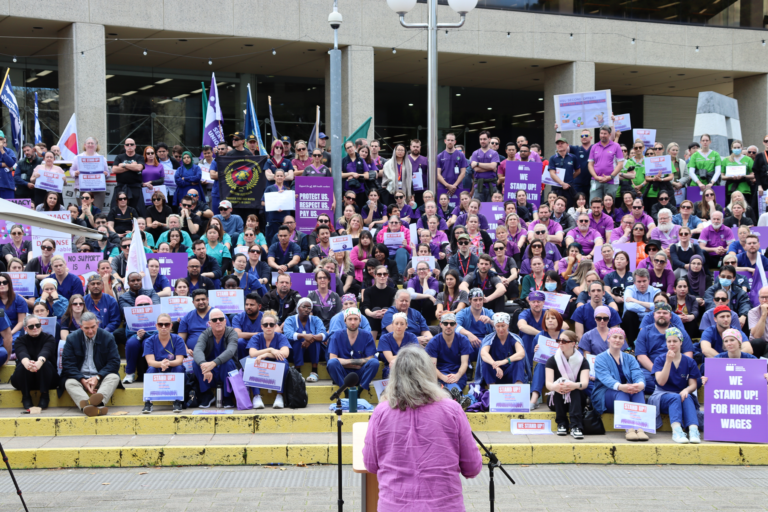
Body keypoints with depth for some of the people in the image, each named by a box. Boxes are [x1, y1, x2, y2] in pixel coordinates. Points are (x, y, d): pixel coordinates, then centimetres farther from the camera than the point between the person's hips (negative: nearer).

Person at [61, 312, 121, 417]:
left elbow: (114, 362, -2)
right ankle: (87, 406, -61)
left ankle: (99, 401, -61)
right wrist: (83, 380, -18)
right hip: (80, 378, 0)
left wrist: (98, 377, -16)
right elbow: (67, 364, -4)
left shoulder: (107, 337, 3)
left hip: (100, 378, 0)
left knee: (114, 377, -30)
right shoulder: (72, 339, 3)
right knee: (70, 383, -31)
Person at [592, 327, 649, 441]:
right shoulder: (601, 359, 3)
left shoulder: (630, 359, 15)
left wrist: (641, 384, -32)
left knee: (638, 390, -30)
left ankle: (640, 428, -48)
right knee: (620, 393, -35)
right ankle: (629, 429, -53)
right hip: (605, 397, -3)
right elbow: (606, 378, -17)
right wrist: (620, 387, -40)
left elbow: (638, 375, -5)